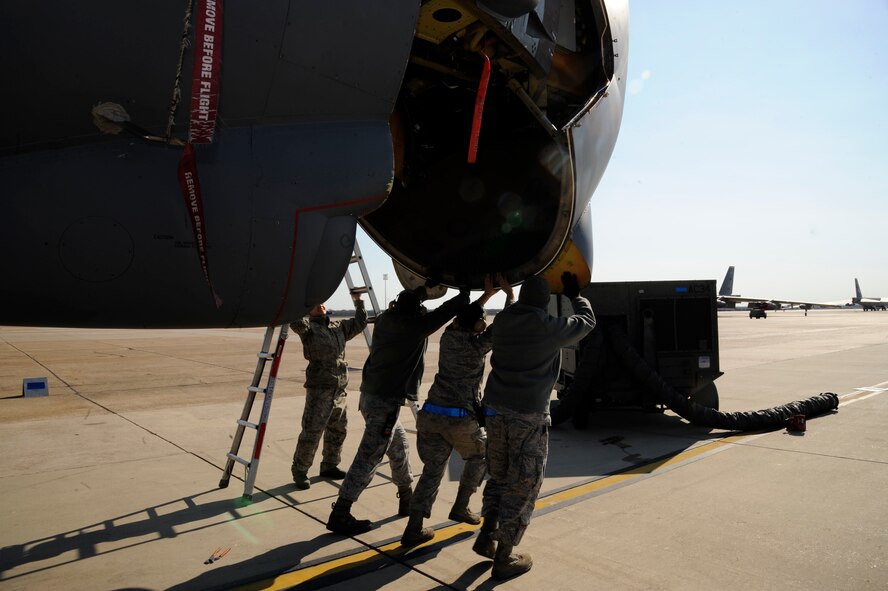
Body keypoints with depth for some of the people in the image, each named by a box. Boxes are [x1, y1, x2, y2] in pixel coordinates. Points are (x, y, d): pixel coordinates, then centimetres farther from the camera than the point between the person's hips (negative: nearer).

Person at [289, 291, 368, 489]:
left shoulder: (339, 326, 15)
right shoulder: (308, 327, -4)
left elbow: (359, 323, 20)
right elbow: (296, 322, -25)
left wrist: (358, 302, 13)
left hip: (339, 389, 7)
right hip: (319, 388, -7)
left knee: (338, 430, 15)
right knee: (312, 432, -7)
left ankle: (329, 466, 31)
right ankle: (299, 471, 8)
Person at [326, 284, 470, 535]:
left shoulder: (386, 317, 5)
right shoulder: (414, 323, -15)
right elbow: (446, 311, -11)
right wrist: (467, 290, 3)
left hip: (371, 395, 9)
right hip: (385, 401, -9)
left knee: (399, 446, 21)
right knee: (368, 458, -2)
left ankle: (407, 499, 35)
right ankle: (340, 515, 5)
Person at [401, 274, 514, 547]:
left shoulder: (448, 335, 8)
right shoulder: (477, 344, -8)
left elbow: (464, 316, 27)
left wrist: (488, 293, 29)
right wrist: (509, 292, 10)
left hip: (431, 414, 5)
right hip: (460, 419, -5)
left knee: (432, 469, 10)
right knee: (479, 457, 23)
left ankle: (414, 529, 2)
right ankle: (460, 508, 24)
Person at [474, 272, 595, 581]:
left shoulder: (502, 321, 3)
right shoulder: (549, 328, -10)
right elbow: (587, 321, 9)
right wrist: (574, 294, 23)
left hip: (496, 409, 5)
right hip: (529, 416, -5)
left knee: (499, 475, 23)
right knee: (523, 486, 7)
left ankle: (487, 535, 21)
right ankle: (504, 557, 14)